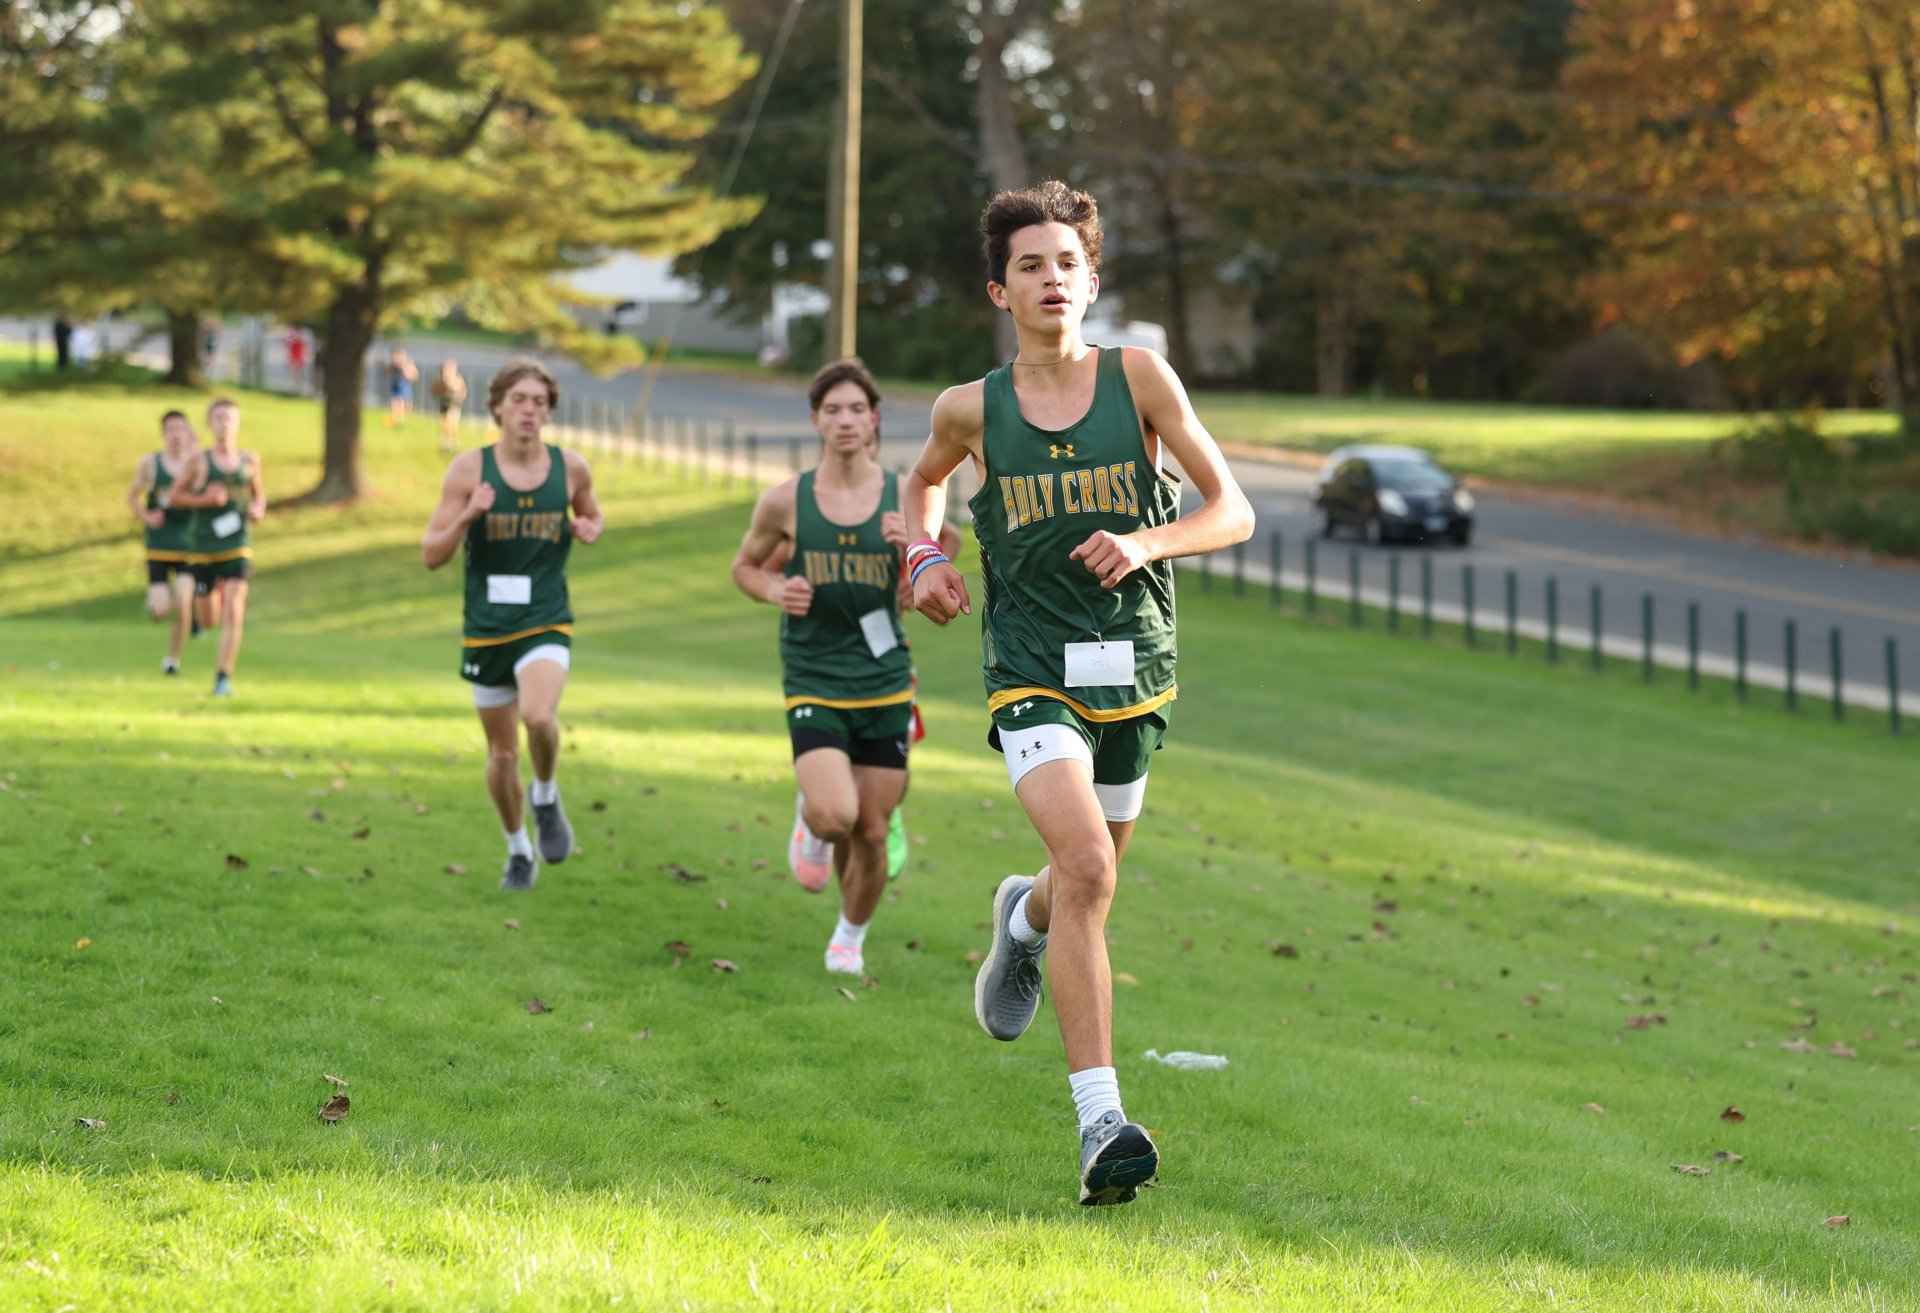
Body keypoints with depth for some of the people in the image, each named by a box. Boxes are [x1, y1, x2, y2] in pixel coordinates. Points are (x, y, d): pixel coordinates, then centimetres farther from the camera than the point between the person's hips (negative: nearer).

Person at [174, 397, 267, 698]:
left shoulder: (250, 460, 5)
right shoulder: (199, 461, -3)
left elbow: (259, 493, 21)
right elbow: (175, 495, 4)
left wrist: (258, 509, -1)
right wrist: (203, 499, -13)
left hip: (238, 546, 0)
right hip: (204, 546, 0)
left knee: (233, 614, -15)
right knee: (209, 621, 9)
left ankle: (224, 677, -10)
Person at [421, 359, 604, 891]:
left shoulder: (570, 467, 0)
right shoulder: (469, 469, -4)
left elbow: (593, 516, 21)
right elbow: (431, 555, -4)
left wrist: (589, 529, -3)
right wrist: (466, 517, -22)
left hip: (546, 623, -1)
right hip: (485, 628, 1)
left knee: (539, 716, -29)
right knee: (502, 752, 10)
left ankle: (546, 796, 2)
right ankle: (518, 851, 33)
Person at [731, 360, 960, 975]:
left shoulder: (906, 499, -1)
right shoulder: (785, 501, -3)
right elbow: (745, 566, 13)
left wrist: (914, 550, -17)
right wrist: (774, 590, -9)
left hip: (886, 686, 2)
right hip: (814, 687, -2)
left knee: (871, 833, 6)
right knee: (836, 814, -22)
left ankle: (850, 937, 33)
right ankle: (809, 819, 16)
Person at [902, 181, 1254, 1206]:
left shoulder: (1138, 377, -2)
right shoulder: (972, 409, 0)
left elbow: (1233, 511, 0)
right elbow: (925, 479, 24)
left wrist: (1148, 542, -19)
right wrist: (924, 557, 4)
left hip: (1134, 666, 2)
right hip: (1033, 670, -2)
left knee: (1089, 880, 18)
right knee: (1087, 867, -23)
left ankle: (1024, 918, 58)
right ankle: (1101, 1125, -25)